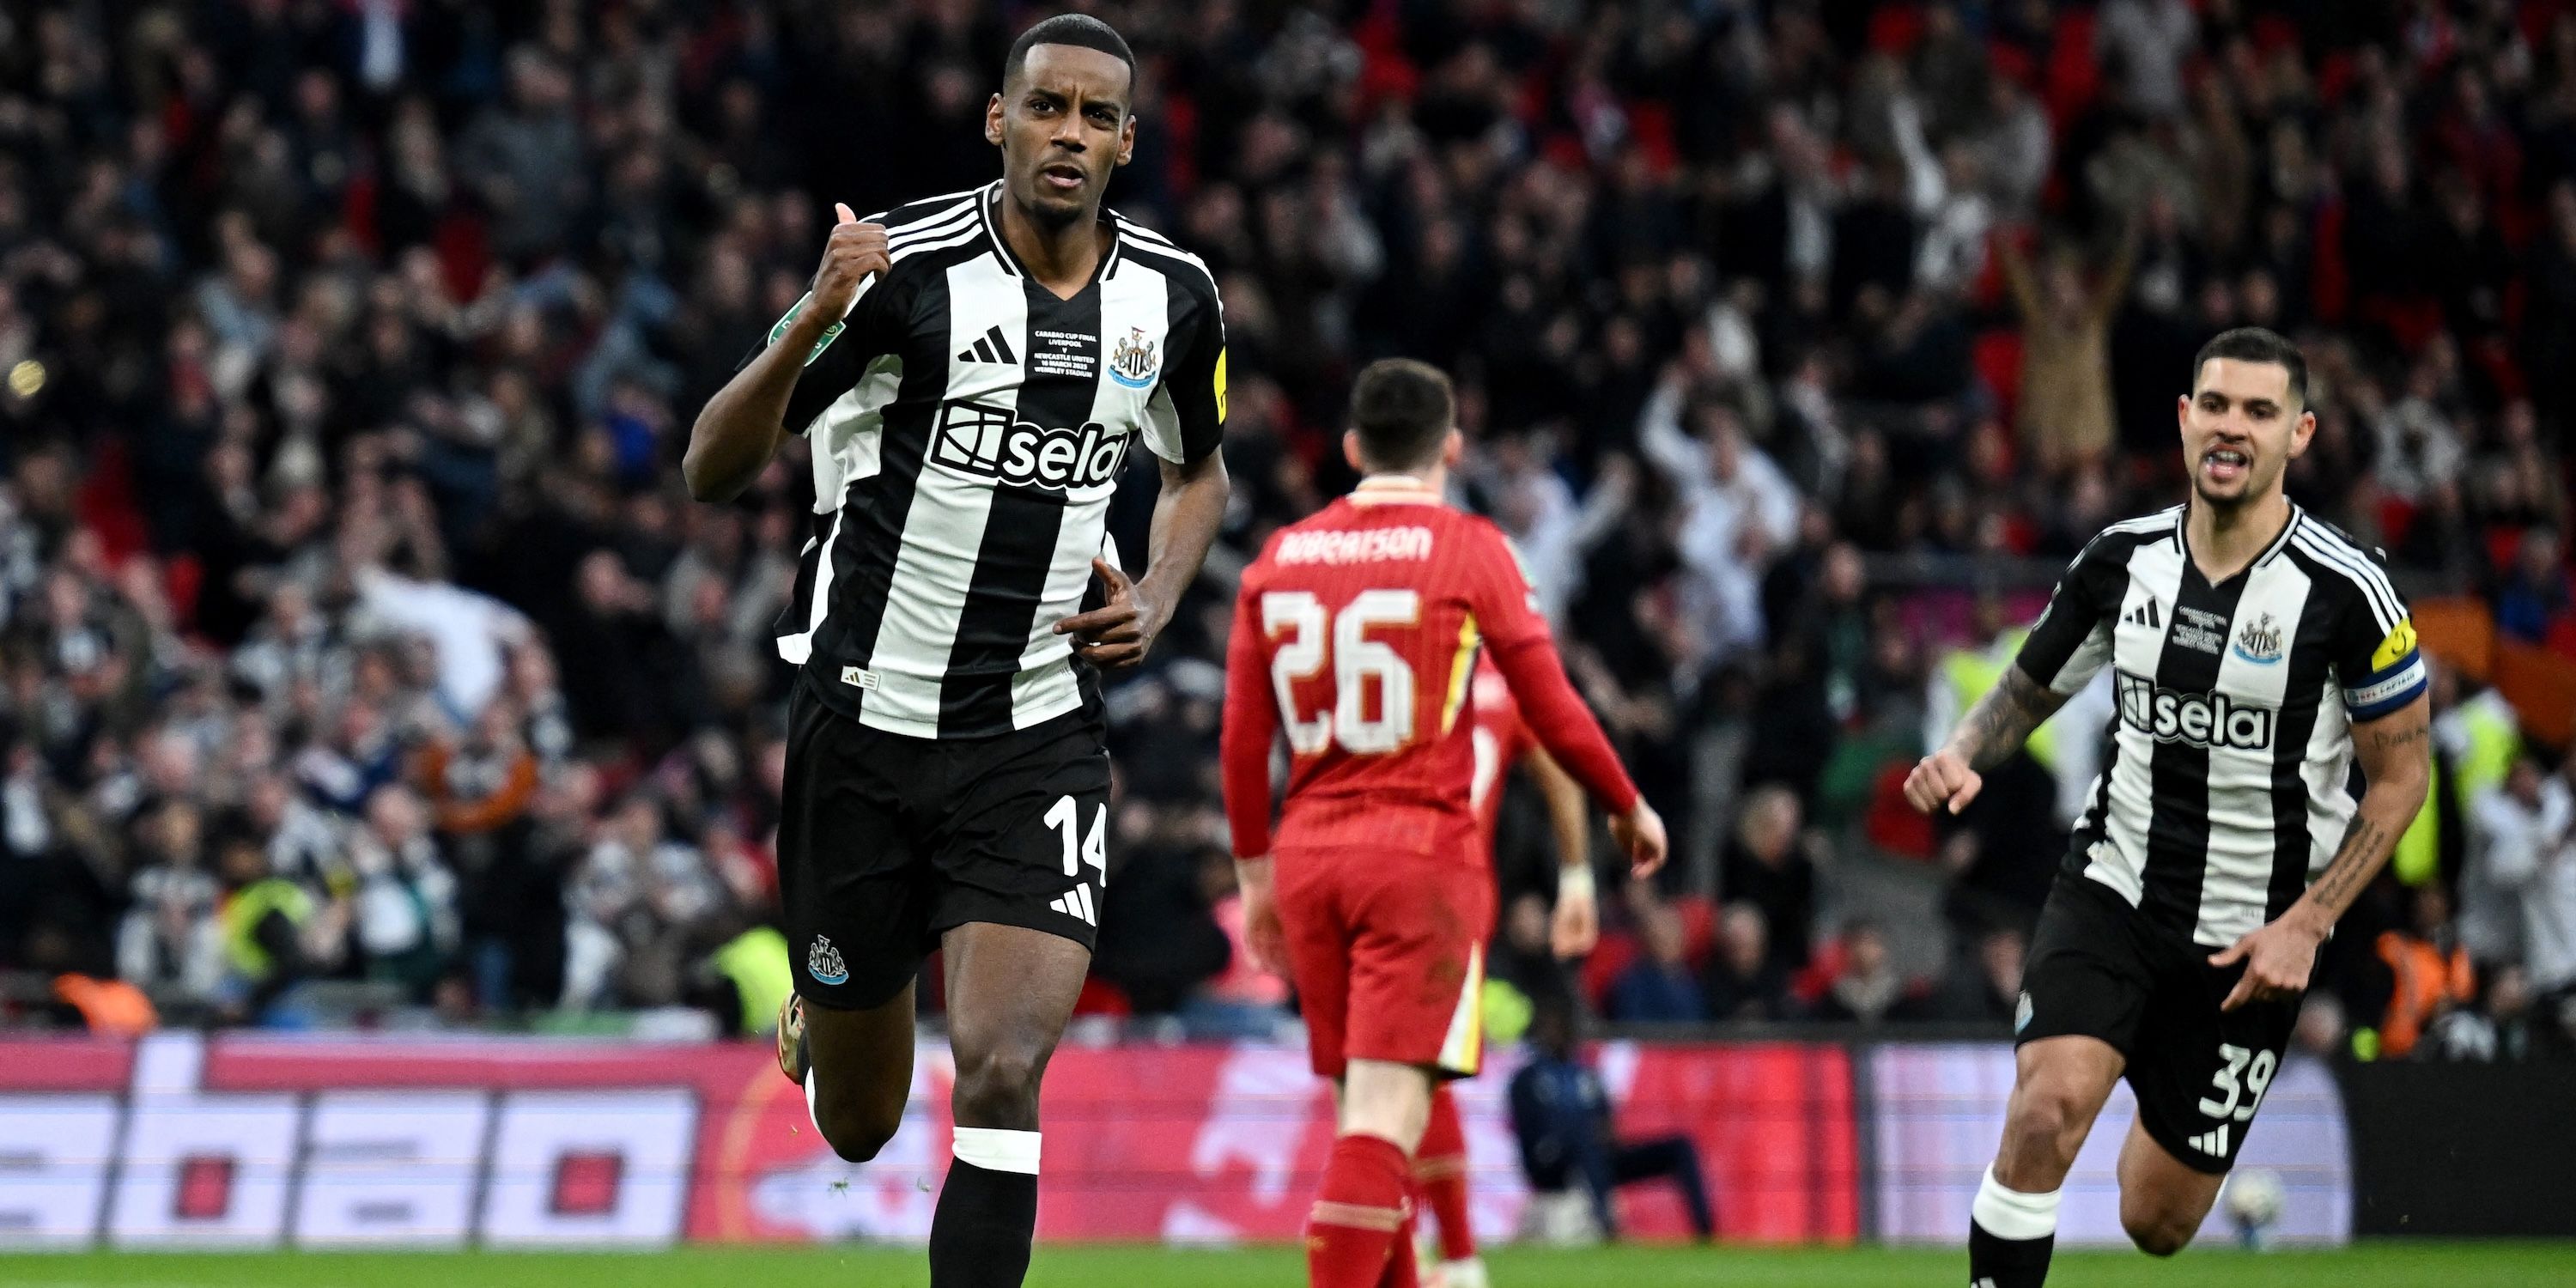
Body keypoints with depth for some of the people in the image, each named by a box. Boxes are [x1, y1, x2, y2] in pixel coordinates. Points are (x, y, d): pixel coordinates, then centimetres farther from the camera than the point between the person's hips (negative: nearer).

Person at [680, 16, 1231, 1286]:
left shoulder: (1174, 297, 1)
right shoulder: (904, 263, -12)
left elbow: (1197, 471, 23)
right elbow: (711, 470, -12)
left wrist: (1155, 597, 2)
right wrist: (812, 323, -29)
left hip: (1040, 739, 2)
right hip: (866, 717, -1)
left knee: (1000, 1075, -18)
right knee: (855, 1127, 12)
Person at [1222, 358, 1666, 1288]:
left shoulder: (1278, 559, 9)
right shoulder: (1466, 549, -3)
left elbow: (1242, 740, 11)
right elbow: (1555, 714, -1)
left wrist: (1255, 875, 21)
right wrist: (1631, 810, 15)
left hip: (1308, 857, 5)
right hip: (1422, 850, -5)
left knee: (1362, 1107, 16)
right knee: (1387, 1113, -11)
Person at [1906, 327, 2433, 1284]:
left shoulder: (2345, 591, -13)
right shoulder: (2123, 560, -3)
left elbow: (2401, 775, -4)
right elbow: (2026, 691, 12)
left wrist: (2305, 924, -13)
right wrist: (1962, 755, -10)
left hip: (2250, 938, -1)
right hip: (2113, 889, 1)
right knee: (2047, 1108, -28)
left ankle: (2168, 1122, 47)